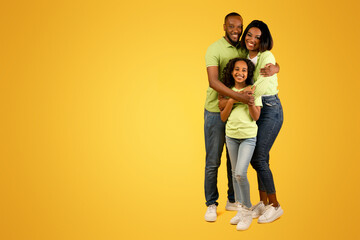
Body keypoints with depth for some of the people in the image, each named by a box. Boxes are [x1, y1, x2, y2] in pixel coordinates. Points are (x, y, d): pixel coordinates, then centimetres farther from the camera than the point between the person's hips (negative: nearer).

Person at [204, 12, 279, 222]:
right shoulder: (215, 49, -10)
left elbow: (271, 63, 10)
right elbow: (213, 81, -23)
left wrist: (274, 68, -15)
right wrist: (238, 96, -34)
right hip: (216, 112, -5)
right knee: (213, 161, 2)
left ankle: (233, 200, 28)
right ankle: (211, 204, 15)